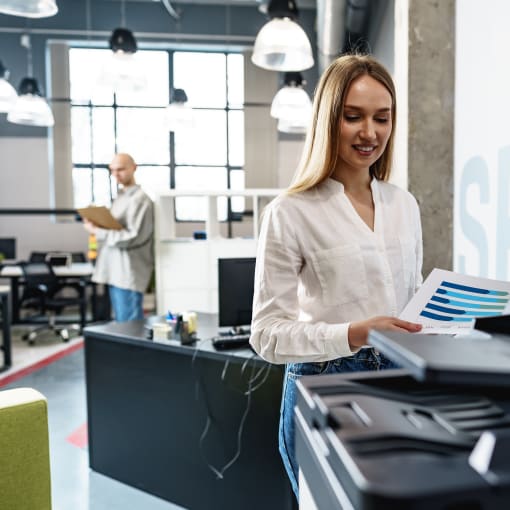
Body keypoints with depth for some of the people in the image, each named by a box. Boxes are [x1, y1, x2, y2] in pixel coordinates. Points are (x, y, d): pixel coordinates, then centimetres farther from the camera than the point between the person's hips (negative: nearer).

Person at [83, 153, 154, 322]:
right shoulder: (120, 197, 17)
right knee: (121, 322, 15)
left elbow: (133, 238, -19)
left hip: (128, 272, -9)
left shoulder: (139, 198, -12)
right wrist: (97, 225, 5)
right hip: (115, 270, 9)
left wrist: (98, 232, -18)